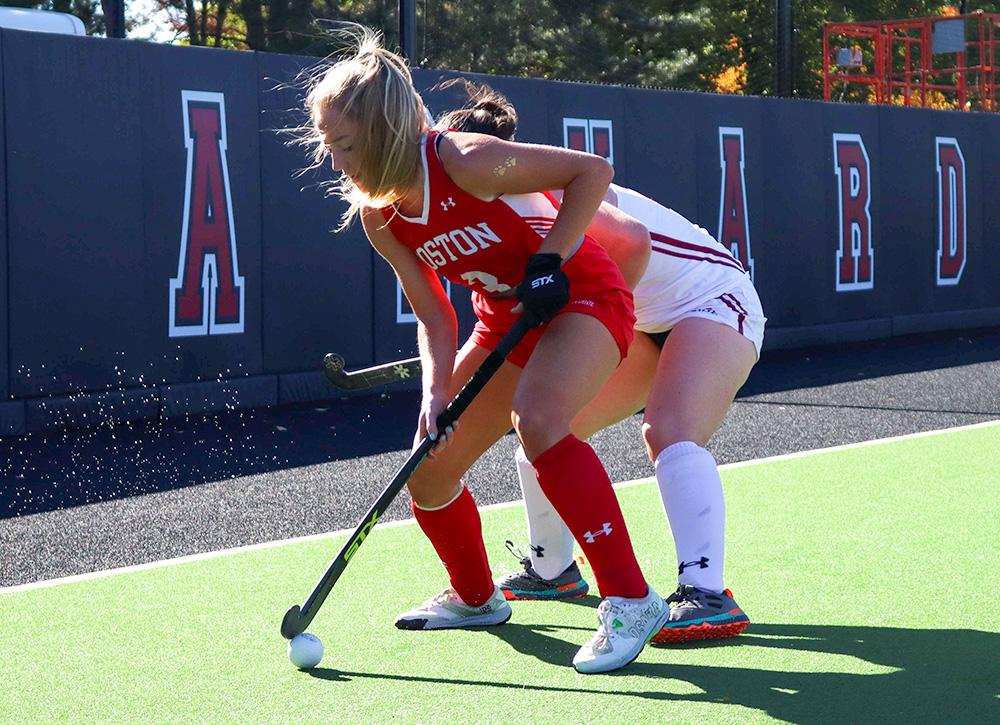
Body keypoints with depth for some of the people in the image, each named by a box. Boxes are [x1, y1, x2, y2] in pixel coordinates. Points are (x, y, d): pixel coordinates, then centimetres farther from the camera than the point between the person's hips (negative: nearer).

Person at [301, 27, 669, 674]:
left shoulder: (466, 163, -29)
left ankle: (630, 600, -29)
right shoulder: (379, 218, -8)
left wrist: (548, 262, -26)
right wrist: (437, 392, -19)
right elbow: (434, 317, -2)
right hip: (506, 321, 8)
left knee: (537, 421, -36)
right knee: (428, 471, 6)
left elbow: (592, 170, -22)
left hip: (581, 298, -8)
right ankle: (475, 598, 35)